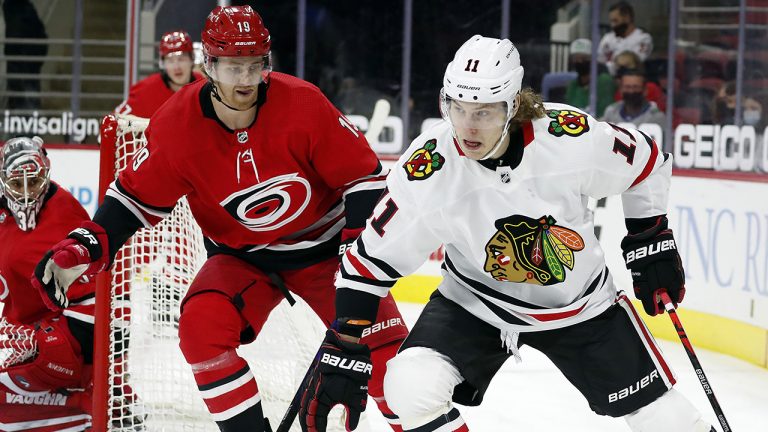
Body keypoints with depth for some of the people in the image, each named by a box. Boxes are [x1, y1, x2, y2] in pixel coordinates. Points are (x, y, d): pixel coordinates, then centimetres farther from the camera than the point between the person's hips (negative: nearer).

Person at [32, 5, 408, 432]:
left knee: (382, 338, -15)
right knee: (202, 323, -26)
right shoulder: (176, 125, -16)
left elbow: (364, 175, -12)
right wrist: (84, 247, -18)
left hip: (321, 245, -1)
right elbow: (137, 195, -4)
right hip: (241, 257, 1)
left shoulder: (303, 104, -21)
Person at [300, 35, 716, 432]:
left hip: (580, 302, 1)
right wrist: (342, 354, -19)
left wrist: (651, 244, 0)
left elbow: (646, 162, -5)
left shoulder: (573, 137, -26)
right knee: (411, 388, -24)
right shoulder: (426, 173, -27)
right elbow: (371, 259, -17)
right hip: (473, 303, 0)